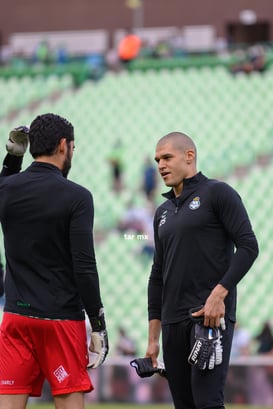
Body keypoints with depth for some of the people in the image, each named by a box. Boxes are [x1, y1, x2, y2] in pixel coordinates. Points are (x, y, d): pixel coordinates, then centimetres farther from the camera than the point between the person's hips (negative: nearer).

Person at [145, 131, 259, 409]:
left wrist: (219, 294, -18)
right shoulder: (163, 212, 20)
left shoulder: (217, 193, 0)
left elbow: (248, 246, -9)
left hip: (212, 315, -7)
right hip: (173, 322, 7)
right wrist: (152, 337, 17)